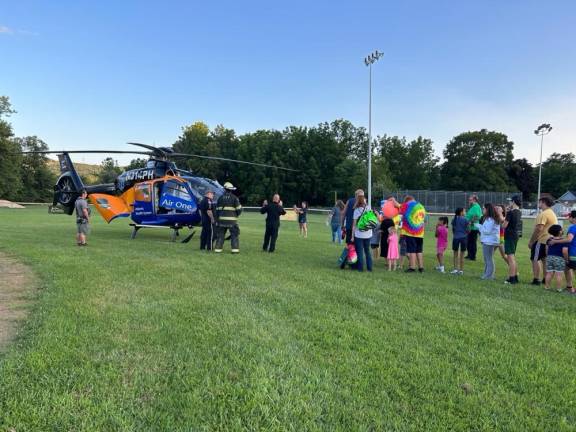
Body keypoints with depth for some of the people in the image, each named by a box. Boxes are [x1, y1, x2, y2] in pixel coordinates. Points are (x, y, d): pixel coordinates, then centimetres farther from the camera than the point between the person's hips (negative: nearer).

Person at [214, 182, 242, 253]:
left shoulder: (220, 198, 5)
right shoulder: (234, 197, -5)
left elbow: (217, 210, 9)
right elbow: (239, 209, -4)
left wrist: (217, 219, 17)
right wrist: (237, 215, 16)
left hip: (222, 219, 3)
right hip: (232, 220, -3)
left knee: (220, 234, 10)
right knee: (234, 234, 3)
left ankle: (218, 249, 9)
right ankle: (235, 249, -4)